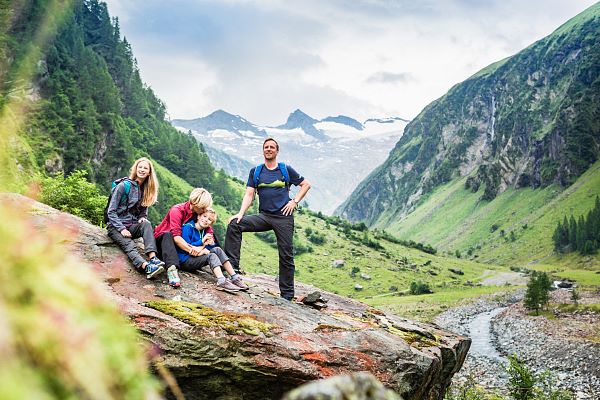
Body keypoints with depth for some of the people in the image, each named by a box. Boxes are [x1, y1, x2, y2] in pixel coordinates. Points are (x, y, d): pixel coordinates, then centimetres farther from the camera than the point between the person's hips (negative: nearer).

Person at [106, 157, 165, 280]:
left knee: (146, 224, -28)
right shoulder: (123, 186, -7)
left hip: (132, 226, 5)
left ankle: (153, 258, -47)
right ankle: (146, 267, -61)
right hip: (115, 226, -5)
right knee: (129, 245, -33)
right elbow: (111, 211, -9)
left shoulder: (146, 189, 11)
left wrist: (142, 218, -7)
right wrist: (122, 229, -20)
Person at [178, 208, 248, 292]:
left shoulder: (206, 231, 12)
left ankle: (234, 277, -20)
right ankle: (221, 281, -48)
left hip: (196, 259, 7)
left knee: (217, 250, -9)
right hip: (185, 261, -7)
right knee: (211, 256, -24)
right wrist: (202, 242, -16)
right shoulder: (188, 228, -9)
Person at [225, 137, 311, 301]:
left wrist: (295, 201, 0)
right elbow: (249, 195, 2)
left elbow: (306, 184, 13)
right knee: (234, 225, -19)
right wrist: (241, 213, -13)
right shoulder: (255, 171, 10)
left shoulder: (286, 170, 6)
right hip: (264, 216, 2)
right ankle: (232, 267, -18)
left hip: (284, 217, -2)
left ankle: (287, 295, 9)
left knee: (286, 256, 0)